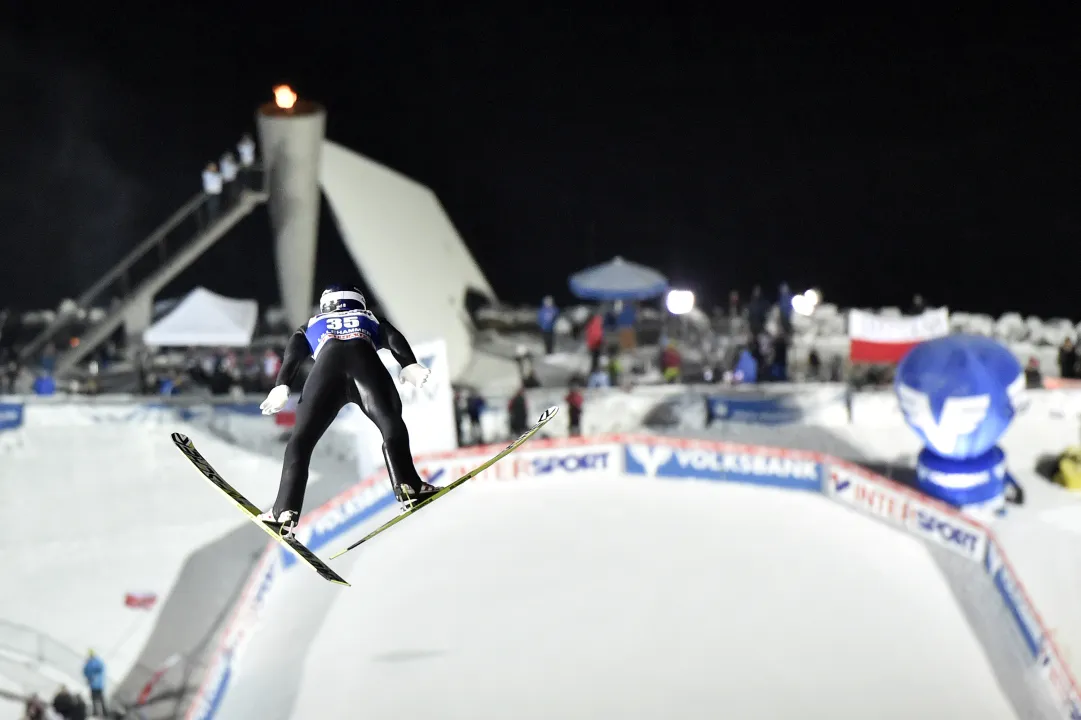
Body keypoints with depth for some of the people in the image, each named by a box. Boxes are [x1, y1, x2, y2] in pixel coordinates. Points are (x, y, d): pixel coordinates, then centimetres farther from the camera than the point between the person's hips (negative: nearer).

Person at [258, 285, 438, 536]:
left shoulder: (311, 326, 41)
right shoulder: (372, 320, 40)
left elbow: (292, 355, 20)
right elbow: (395, 339, 18)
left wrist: (281, 387, 6)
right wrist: (410, 366, 0)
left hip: (327, 364, 0)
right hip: (365, 362, 0)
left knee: (302, 438, 2)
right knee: (391, 425, 0)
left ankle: (285, 511, -10)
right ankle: (407, 486, -23)